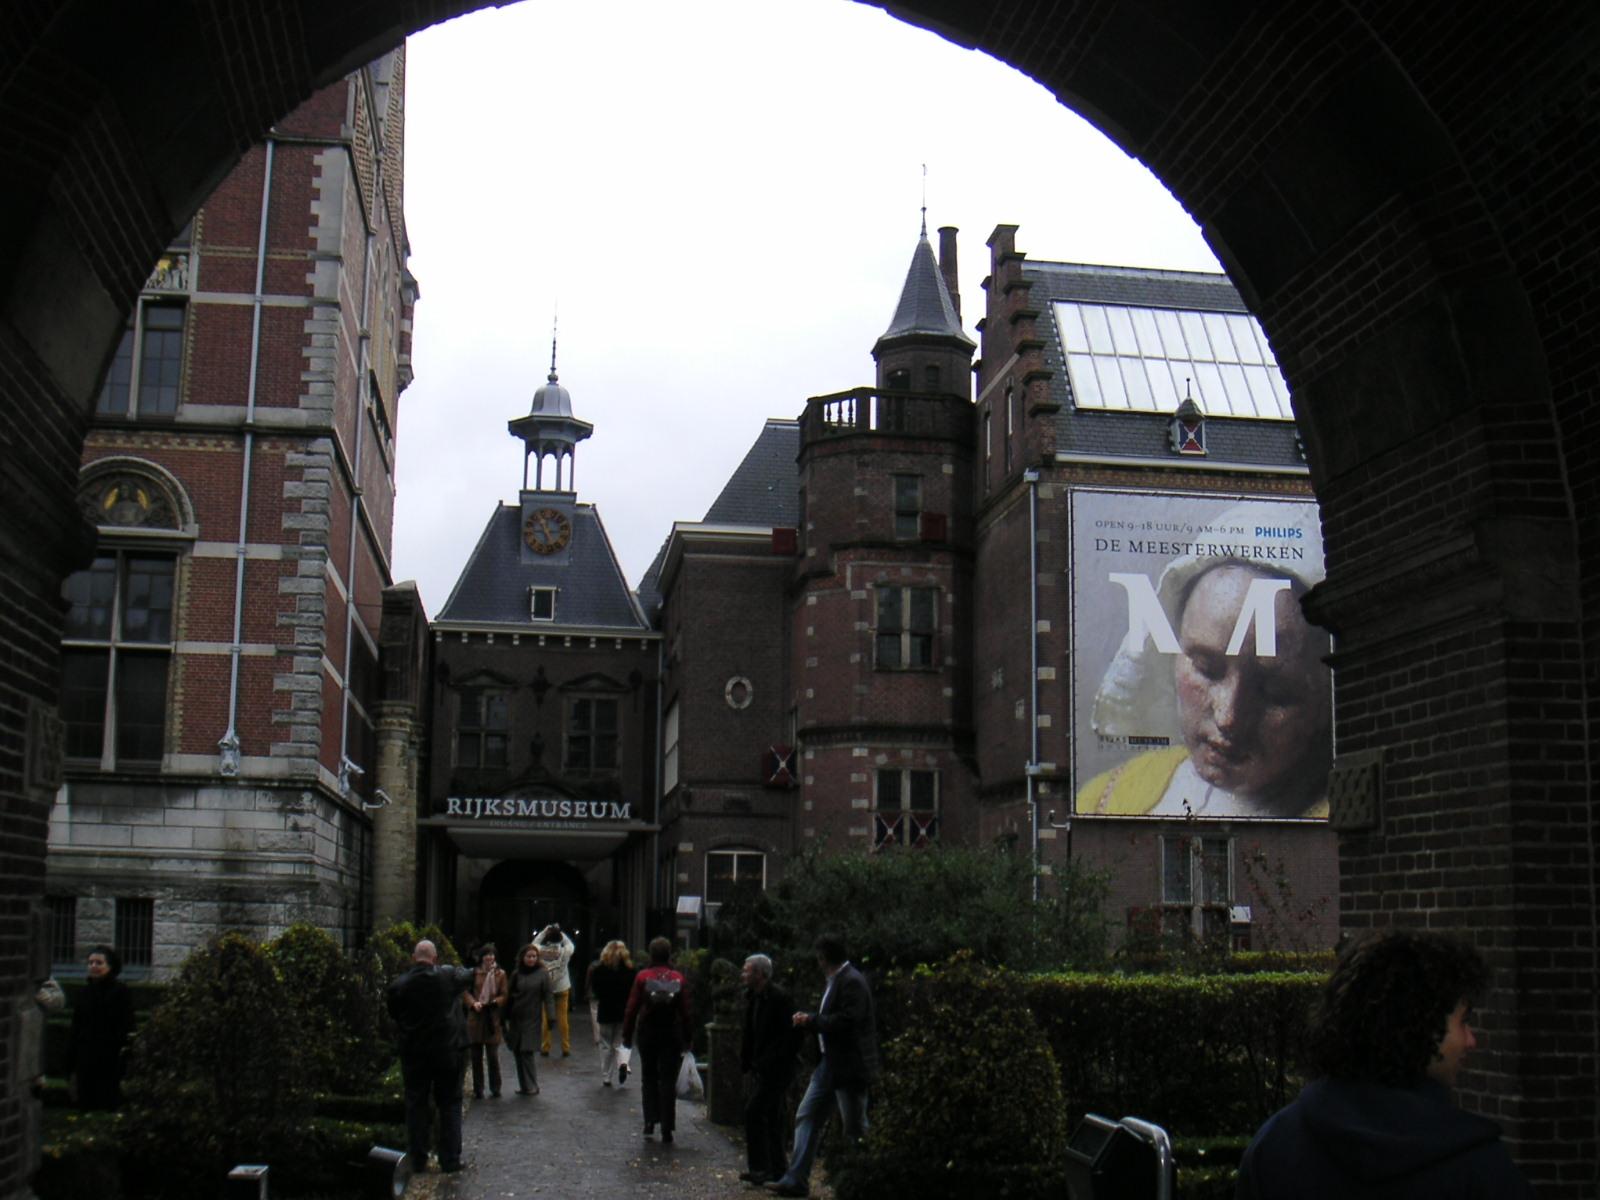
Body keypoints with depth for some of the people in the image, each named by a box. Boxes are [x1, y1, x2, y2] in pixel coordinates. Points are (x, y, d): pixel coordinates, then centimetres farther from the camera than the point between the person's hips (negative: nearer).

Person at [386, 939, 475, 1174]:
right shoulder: (449, 977, -10)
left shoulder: (399, 985, -8)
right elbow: (468, 975, 11)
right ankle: (450, 1159, 7)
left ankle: (417, 1160, 12)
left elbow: (392, 1012, 8)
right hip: (447, 1051, -1)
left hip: (414, 1054, 1)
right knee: (449, 1104, 8)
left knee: (416, 1106, 10)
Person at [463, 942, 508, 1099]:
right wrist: (473, 1003, -16)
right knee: (476, 1056, 5)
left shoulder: (500, 974, 5)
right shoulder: (474, 973, 3)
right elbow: (465, 992, 1)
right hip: (476, 1018, 0)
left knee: (493, 1056, 2)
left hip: (493, 1019, 0)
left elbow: (504, 995, 4)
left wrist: (494, 1002, -15)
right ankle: (478, 1090, 13)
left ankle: (495, 1088, 13)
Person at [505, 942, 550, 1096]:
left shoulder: (542, 974, -3)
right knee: (517, 1053, 5)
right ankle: (525, 1085, 14)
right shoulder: (516, 974, 6)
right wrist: (507, 1018, 5)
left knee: (526, 1052, -9)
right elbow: (510, 997, 9)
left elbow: (547, 996, -5)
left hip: (532, 1019, -4)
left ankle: (531, 1086, 0)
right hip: (516, 1018, 4)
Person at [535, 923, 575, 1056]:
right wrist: (560, 932, 9)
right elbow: (570, 944, 8)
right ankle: (565, 1048, 11)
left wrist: (545, 931, 7)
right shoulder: (564, 952, -15)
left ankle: (545, 1048, 12)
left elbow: (534, 942, 6)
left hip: (544, 989, 0)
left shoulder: (541, 951, -16)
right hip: (562, 988, 0)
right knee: (563, 1018, 7)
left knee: (544, 1018, 9)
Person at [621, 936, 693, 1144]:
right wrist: (688, 1039, 4)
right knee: (668, 1080, 5)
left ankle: (650, 1121, 6)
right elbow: (685, 1012, -3)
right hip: (672, 1035, 0)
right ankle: (667, 1128, 2)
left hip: (647, 1034, 0)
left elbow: (631, 1008, -7)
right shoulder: (679, 980, -4)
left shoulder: (642, 977, -7)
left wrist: (627, 1035, 1)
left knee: (648, 1078, 15)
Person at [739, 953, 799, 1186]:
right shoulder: (752, 997, 10)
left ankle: (760, 1168, -9)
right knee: (771, 1116, 13)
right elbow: (749, 1033, 17)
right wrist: (746, 1062, 7)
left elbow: (790, 1036, -19)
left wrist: (768, 1062, -20)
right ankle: (777, 1168, 21)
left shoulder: (779, 998, -17)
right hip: (763, 1068, 9)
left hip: (776, 1069, -9)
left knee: (753, 1111, -13)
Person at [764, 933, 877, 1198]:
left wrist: (811, 1021, -16)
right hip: (829, 1063, 10)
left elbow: (846, 1021, -26)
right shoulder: (834, 981, 12)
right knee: (806, 1117, 7)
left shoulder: (852, 982, -17)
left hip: (849, 1066, -10)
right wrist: (807, 1020, 1)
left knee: (855, 1129, 1)